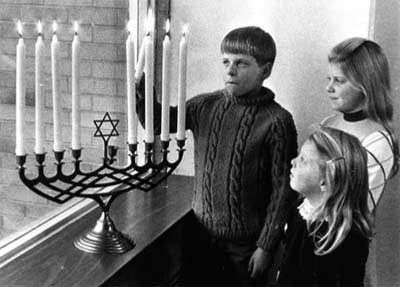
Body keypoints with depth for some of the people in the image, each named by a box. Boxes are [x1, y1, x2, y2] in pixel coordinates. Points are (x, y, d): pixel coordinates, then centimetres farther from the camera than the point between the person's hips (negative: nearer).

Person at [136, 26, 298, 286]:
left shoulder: (277, 121, -13)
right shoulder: (206, 106, 0)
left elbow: (283, 190, -11)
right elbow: (156, 122, 1)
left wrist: (265, 247, -10)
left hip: (245, 245, -4)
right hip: (201, 235, 4)